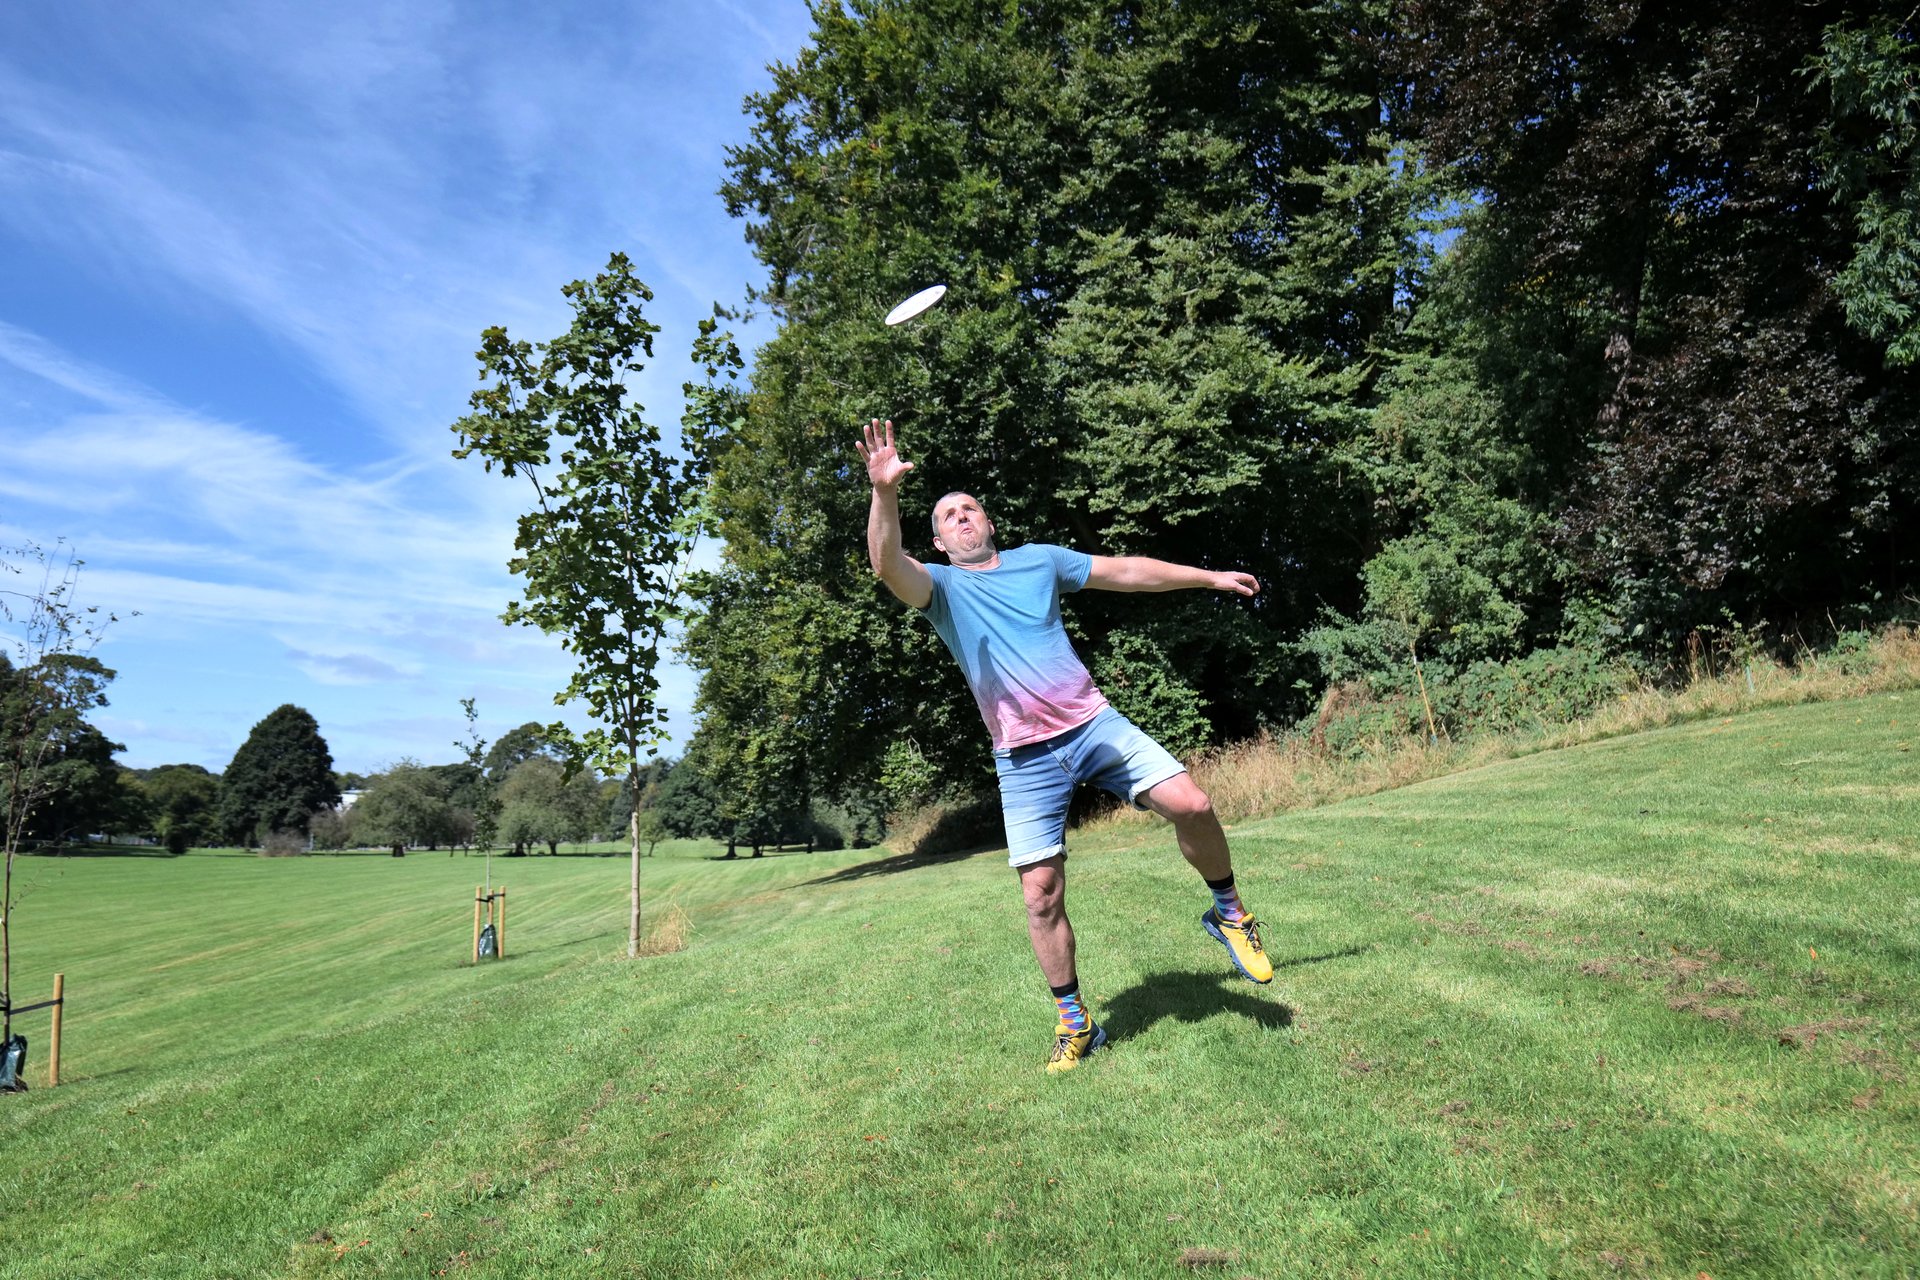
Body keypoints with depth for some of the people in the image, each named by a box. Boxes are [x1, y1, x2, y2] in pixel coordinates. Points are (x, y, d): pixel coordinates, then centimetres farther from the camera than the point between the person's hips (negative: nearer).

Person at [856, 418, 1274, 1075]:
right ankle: (1075, 1023, 16)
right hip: (1024, 759, -2)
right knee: (1040, 895, -3)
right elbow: (887, 564, -18)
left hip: (1093, 724, 2)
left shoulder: (1038, 558, 13)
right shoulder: (941, 585, 4)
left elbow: (1126, 571, 21)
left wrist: (1210, 577, 24)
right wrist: (885, 491, -34)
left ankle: (1228, 911, 12)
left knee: (1190, 804, -16)